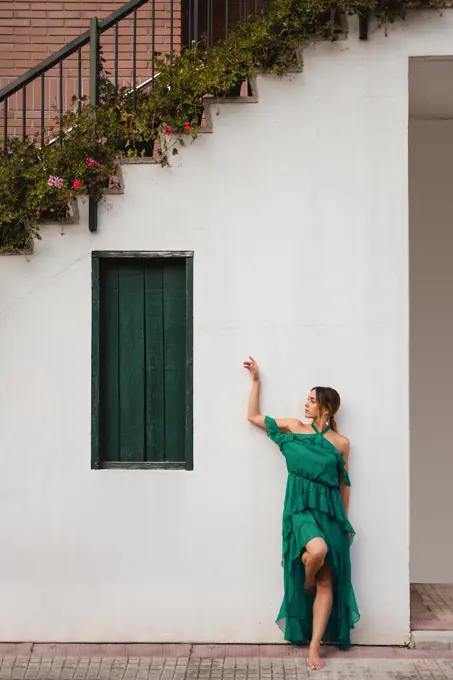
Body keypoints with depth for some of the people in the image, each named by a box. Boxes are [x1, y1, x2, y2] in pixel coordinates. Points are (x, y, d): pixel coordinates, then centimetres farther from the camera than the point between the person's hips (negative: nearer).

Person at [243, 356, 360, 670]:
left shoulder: (341, 443, 4)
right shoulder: (294, 427, 5)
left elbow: (343, 484, 12)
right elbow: (254, 416, 12)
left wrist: (345, 521, 12)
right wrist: (256, 379, 10)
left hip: (330, 511, 2)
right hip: (301, 508, -1)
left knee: (327, 581, -1)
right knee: (317, 550, -33)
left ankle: (314, 646, 8)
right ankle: (306, 580, 4)